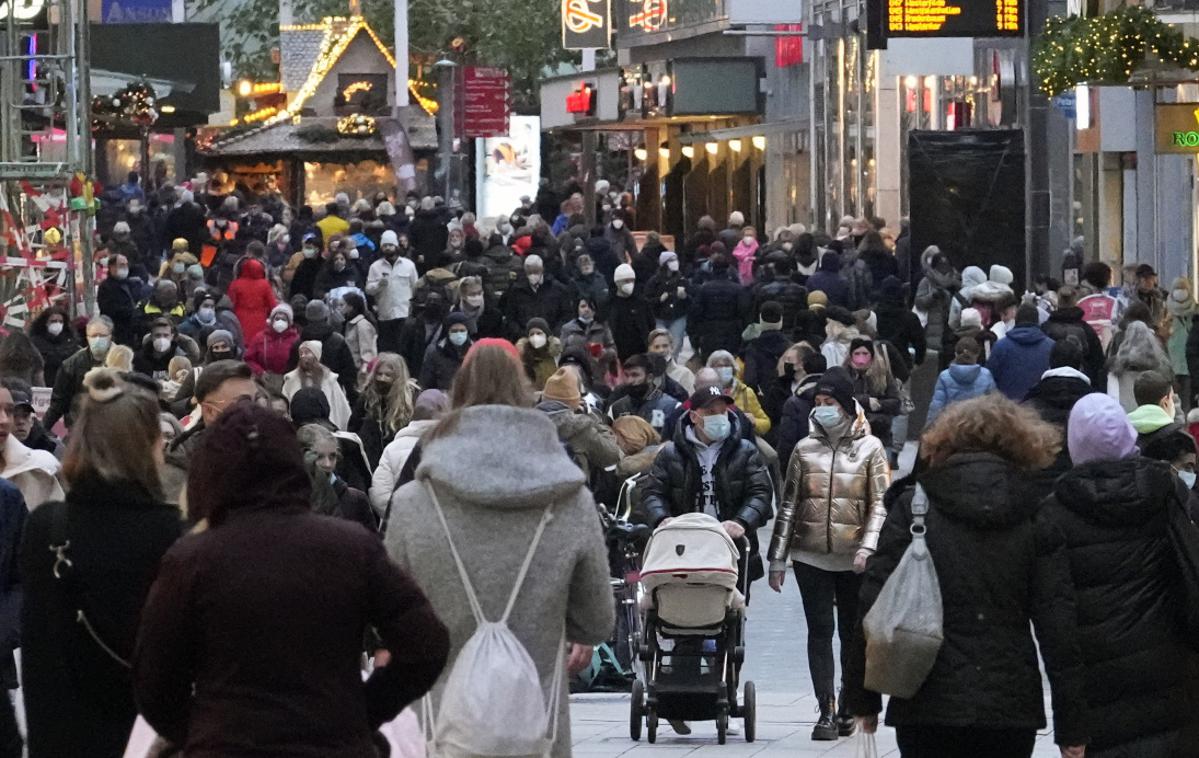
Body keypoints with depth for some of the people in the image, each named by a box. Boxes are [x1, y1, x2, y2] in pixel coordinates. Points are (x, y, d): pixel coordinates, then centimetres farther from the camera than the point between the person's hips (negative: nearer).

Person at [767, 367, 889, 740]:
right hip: (811, 556, 1)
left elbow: (880, 504, -2)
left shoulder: (870, 448, 2)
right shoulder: (805, 448, 9)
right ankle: (826, 711, -6)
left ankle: (850, 708, 18)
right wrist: (778, 558, 7)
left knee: (854, 633, 7)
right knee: (820, 631, -5)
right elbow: (789, 505, 11)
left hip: (855, 561, -1)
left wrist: (868, 547, -16)